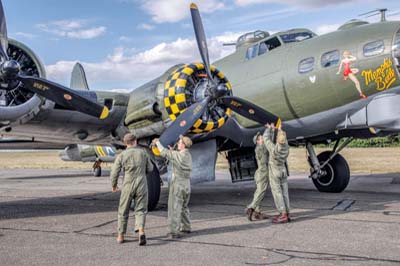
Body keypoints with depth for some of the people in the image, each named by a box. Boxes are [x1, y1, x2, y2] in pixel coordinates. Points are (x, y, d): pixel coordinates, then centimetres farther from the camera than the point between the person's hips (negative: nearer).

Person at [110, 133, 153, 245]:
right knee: (140, 210, 6)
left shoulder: (121, 156, -6)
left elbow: (114, 173, -6)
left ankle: (121, 236, 21)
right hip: (141, 186, 1)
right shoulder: (143, 153, 0)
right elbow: (149, 169, 10)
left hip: (128, 186, -1)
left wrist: (114, 186, 12)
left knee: (123, 211, 15)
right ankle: (141, 232, -19)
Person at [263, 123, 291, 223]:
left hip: (274, 171, -6)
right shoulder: (286, 147, -11)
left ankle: (283, 215, -10)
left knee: (277, 193, -5)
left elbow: (266, 138, -12)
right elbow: (283, 140, 11)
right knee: (284, 192, 7)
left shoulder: (273, 148, -25)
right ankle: (286, 214, 9)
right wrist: (279, 130, 25)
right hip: (283, 170, 6)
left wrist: (269, 128, 5)